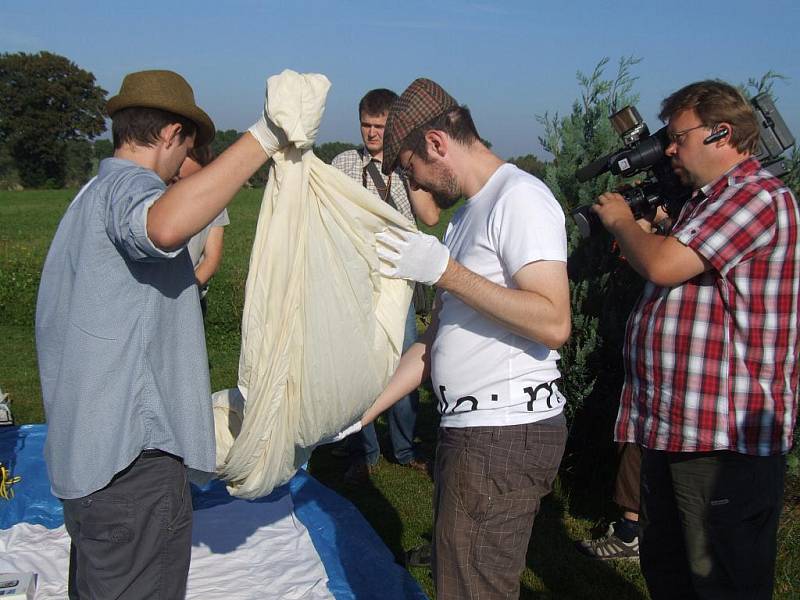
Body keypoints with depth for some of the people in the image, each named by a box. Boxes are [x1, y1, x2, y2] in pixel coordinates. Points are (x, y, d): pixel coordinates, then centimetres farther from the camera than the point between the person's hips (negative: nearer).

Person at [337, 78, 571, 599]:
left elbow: (554, 323, -24)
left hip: (508, 434, -10)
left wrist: (445, 272, -21)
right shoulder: (467, 214, 18)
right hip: (470, 433, 10)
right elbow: (436, 340, 18)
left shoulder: (520, 197, -11)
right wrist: (361, 412, 13)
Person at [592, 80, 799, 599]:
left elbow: (664, 264, -23)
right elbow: (667, 270, 26)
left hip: (726, 439, -11)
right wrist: (644, 228, 12)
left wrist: (621, 222, -4)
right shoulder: (712, 199, 19)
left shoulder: (758, 194, -14)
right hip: (675, 425, 11)